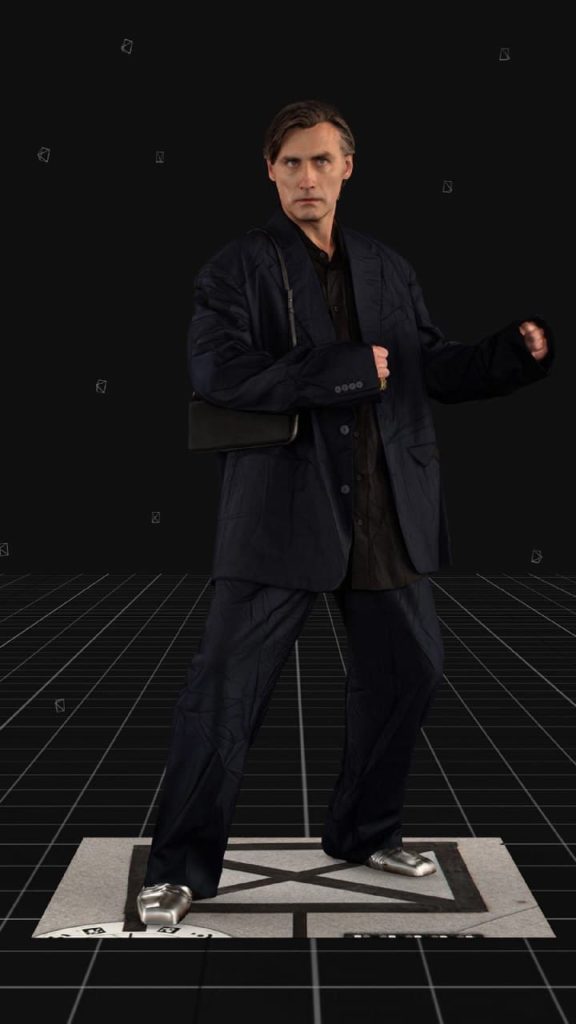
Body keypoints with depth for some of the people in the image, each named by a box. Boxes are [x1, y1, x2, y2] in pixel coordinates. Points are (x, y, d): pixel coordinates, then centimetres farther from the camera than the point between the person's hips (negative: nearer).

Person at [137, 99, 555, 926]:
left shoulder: (388, 269, 13)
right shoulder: (240, 267, -3)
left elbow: (434, 369, 16)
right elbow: (215, 369, -17)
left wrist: (518, 352, -2)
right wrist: (348, 369, -20)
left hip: (385, 515, 6)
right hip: (281, 509, -5)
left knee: (408, 669, 13)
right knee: (227, 686, -5)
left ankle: (366, 832, 33)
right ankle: (182, 867, 8)